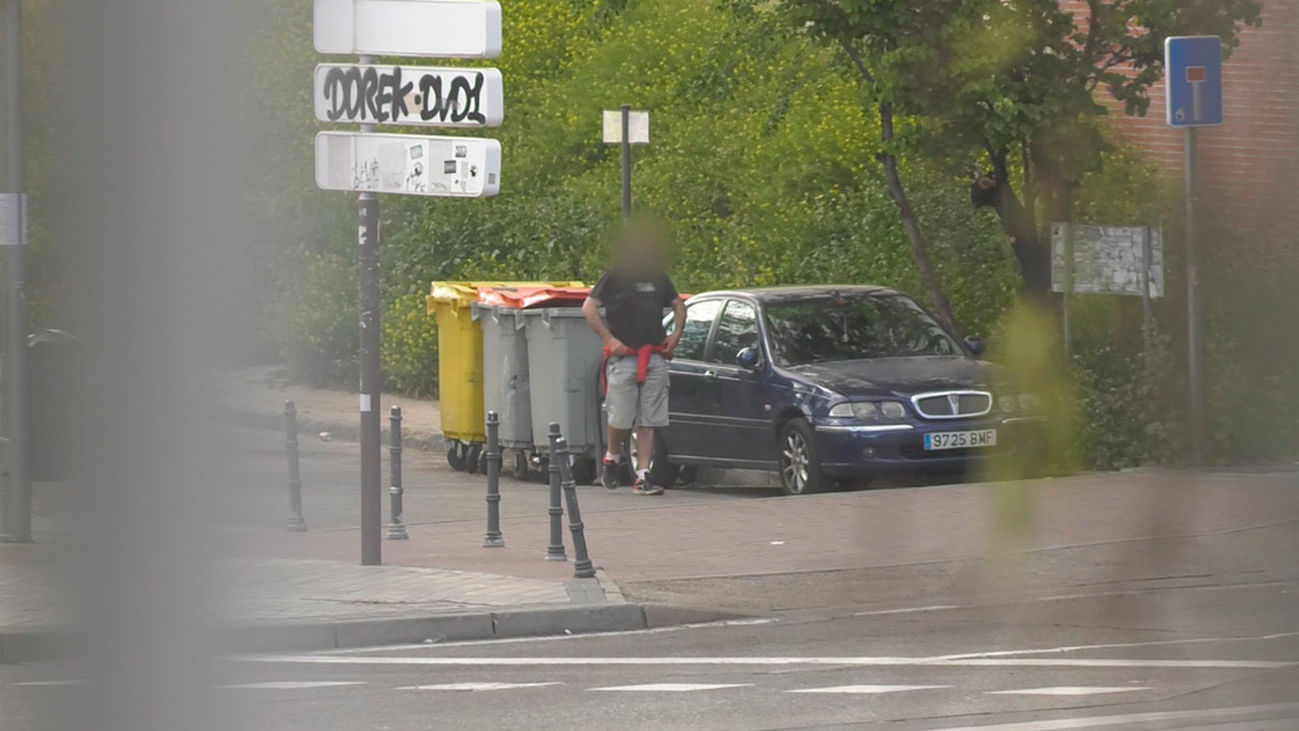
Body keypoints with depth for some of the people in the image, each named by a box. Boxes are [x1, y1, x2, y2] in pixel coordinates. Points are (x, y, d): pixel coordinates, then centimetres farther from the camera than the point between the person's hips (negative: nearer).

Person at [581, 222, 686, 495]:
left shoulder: (658, 278, 14)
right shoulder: (615, 276, -2)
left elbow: (678, 305, 28)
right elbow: (589, 308, -6)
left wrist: (676, 334, 12)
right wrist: (609, 339, -11)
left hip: (655, 358, 4)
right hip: (623, 357, -4)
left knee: (648, 421, -1)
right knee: (621, 417, -4)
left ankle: (643, 476, -1)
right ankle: (612, 457, 24)